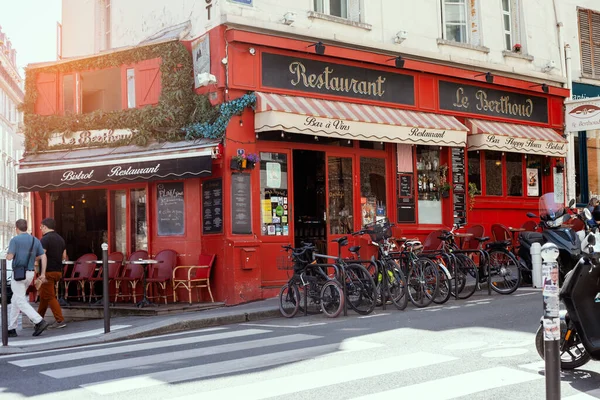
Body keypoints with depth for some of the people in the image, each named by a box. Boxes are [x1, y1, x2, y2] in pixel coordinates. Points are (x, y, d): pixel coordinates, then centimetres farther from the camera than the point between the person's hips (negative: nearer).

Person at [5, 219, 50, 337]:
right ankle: (11, 329, 17)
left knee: (21, 302, -7)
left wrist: (6, 255, 8)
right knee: (15, 300, 17)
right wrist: (43, 273, 5)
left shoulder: (14, 240, -9)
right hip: (30, 274, 7)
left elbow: (10, 257, -17)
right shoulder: (35, 240, 9)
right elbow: (43, 257, 3)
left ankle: (40, 322, -22)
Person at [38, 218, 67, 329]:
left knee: (50, 296, -4)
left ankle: (60, 320, -9)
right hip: (58, 271, 8)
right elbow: (64, 256, 13)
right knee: (44, 295, 20)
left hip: (48, 271, -8)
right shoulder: (60, 239, 11)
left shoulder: (45, 239, -13)